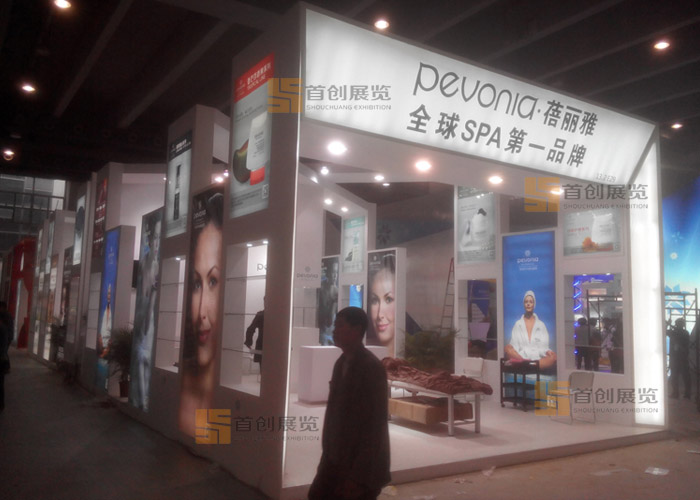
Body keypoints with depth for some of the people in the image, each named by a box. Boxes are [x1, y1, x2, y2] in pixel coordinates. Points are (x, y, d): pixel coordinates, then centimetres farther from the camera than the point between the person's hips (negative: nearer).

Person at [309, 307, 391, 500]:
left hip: (361, 464, -7)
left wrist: (359, 476, -21)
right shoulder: (341, 363, 6)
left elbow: (376, 424, -21)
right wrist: (327, 452, 10)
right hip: (336, 459, 8)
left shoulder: (372, 367, -19)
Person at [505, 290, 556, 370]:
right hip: (520, 356, -1)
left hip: (538, 357, 1)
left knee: (554, 357, -32)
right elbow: (514, 345, 6)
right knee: (508, 348, -31)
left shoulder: (541, 324, 17)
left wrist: (547, 352, -15)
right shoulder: (518, 324, 16)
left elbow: (543, 346, 8)